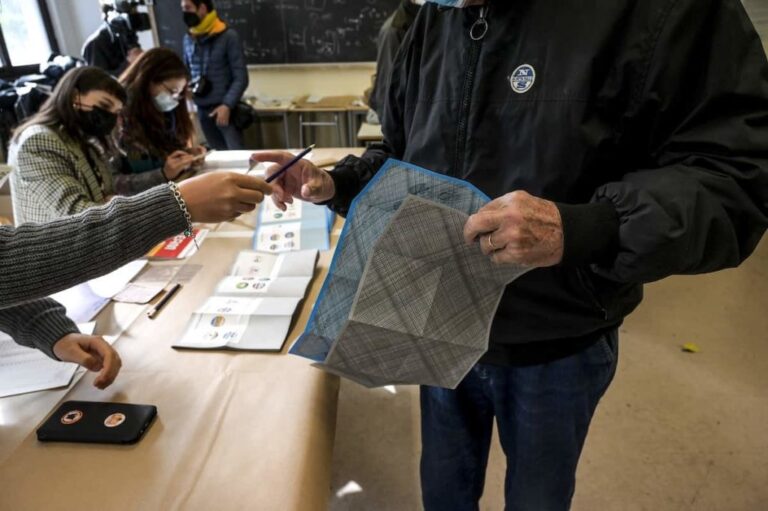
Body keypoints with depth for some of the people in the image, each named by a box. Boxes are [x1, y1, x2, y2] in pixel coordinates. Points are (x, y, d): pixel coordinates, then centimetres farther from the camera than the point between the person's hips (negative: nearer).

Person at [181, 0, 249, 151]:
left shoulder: (228, 36, -8)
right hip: (202, 110, 5)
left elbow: (241, 78, -10)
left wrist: (227, 105, -20)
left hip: (224, 108, -5)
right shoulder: (188, 39, 8)